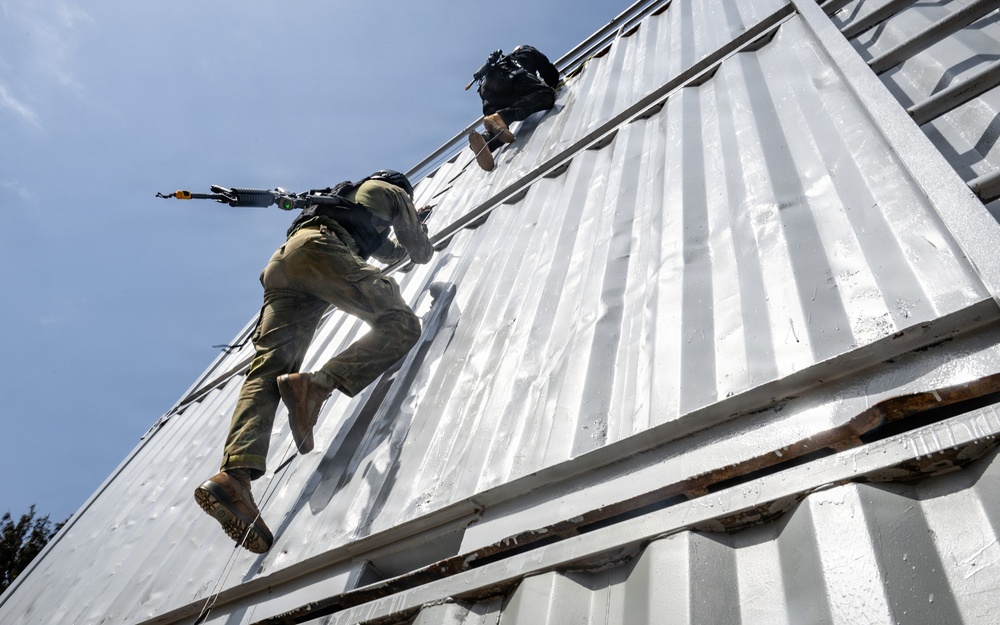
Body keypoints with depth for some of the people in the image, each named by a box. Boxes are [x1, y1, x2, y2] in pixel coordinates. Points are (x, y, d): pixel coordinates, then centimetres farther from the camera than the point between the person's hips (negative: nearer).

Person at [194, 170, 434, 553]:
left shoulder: (350, 198, 46)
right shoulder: (390, 192, 24)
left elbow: (389, 252, 56)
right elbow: (419, 252, 25)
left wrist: (409, 232, 72)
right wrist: (420, 236, 48)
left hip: (282, 263, 8)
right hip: (320, 248, -7)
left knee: (267, 370, -11)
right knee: (400, 323, -17)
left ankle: (234, 474, -30)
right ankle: (316, 385, -37)